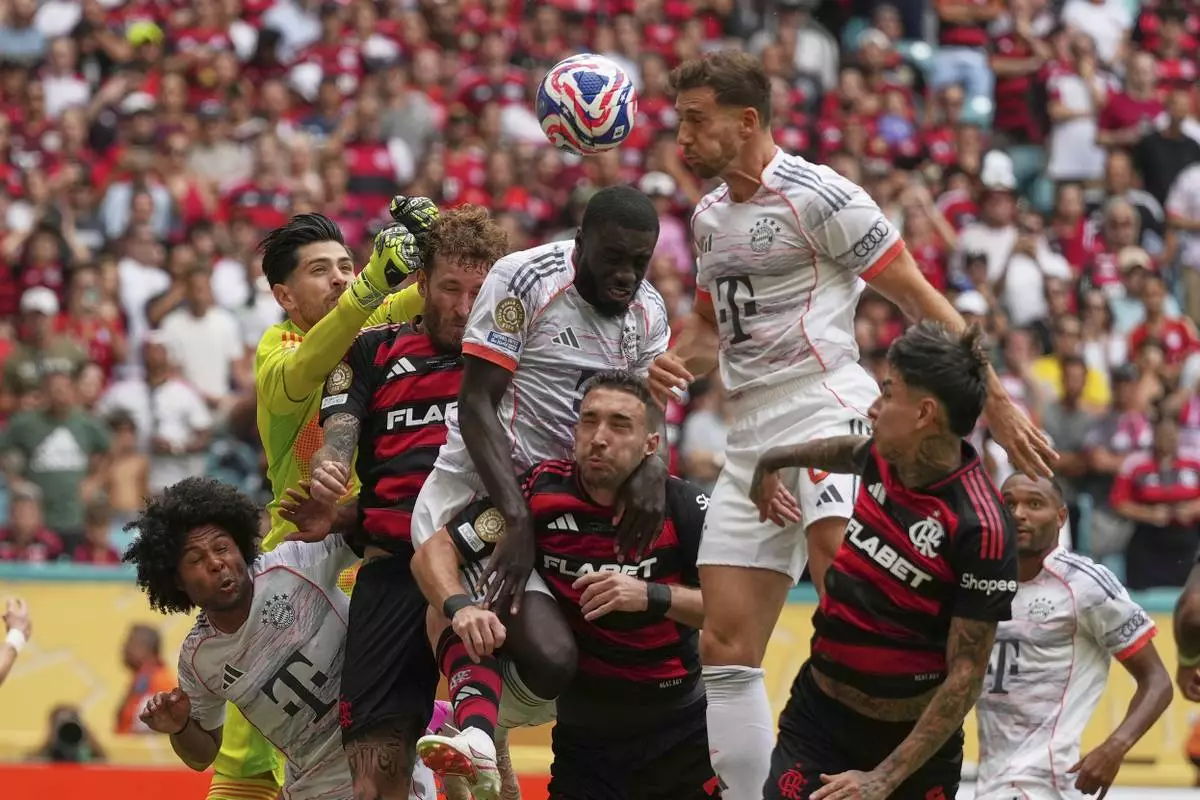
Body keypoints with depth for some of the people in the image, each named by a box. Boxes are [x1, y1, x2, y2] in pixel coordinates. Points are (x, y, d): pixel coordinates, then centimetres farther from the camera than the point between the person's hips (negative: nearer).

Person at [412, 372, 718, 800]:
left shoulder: (682, 505, -11)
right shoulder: (540, 492, -10)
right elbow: (434, 553, -8)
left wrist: (652, 596, -29)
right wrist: (460, 607, -28)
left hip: (678, 731, -1)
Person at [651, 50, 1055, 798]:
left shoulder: (817, 195, -7)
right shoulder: (710, 215, 17)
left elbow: (920, 298, -6)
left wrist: (996, 401, -9)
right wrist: (675, 362, 8)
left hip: (826, 408, -8)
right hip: (751, 435, 8)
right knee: (726, 645, 5)